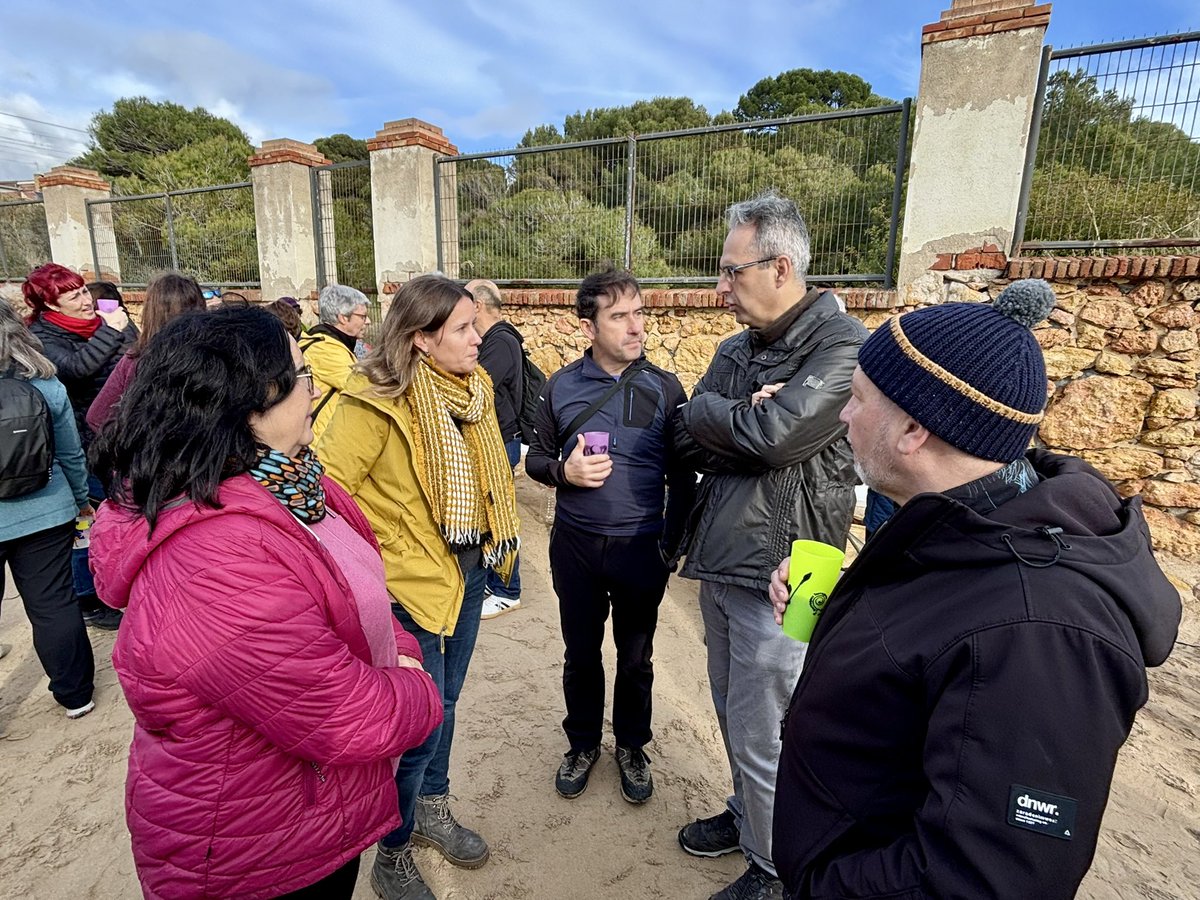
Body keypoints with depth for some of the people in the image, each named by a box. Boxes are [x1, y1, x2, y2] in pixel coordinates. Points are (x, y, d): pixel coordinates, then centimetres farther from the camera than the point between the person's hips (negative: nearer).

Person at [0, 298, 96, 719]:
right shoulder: (46, 386, -6)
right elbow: (71, 454, 4)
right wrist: (81, 499, 19)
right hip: (45, 514, 2)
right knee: (55, 605, 13)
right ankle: (75, 694, 25)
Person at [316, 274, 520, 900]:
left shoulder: (473, 385, 1)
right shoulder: (377, 402, -21)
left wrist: (493, 544, 12)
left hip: (469, 570, 7)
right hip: (413, 580, -7)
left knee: (444, 701, 23)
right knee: (420, 722, 6)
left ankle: (433, 809, 48)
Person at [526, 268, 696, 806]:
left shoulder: (665, 388, -5)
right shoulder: (560, 387, -3)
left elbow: (682, 474, 0)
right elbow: (536, 458, 5)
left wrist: (680, 539, -4)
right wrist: (563, 470, -16)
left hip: (643, 546, 0)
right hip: (576, 545, 1)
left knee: (635, 658, 17)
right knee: (580, 654, 17)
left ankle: (632, 746, 42)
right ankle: (582, 743, 42)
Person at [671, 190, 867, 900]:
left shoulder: (844, 346, -13)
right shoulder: (737, 349, 10)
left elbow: (774, 433, -24)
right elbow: (688, 435, 1)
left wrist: (715, 415, -7)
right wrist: (745, 419, -16)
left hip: (778, 574, -7)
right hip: (719, 563, 8)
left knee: (763, 735, 8)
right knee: (734, 713, 23)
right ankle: (747, 815, 47)